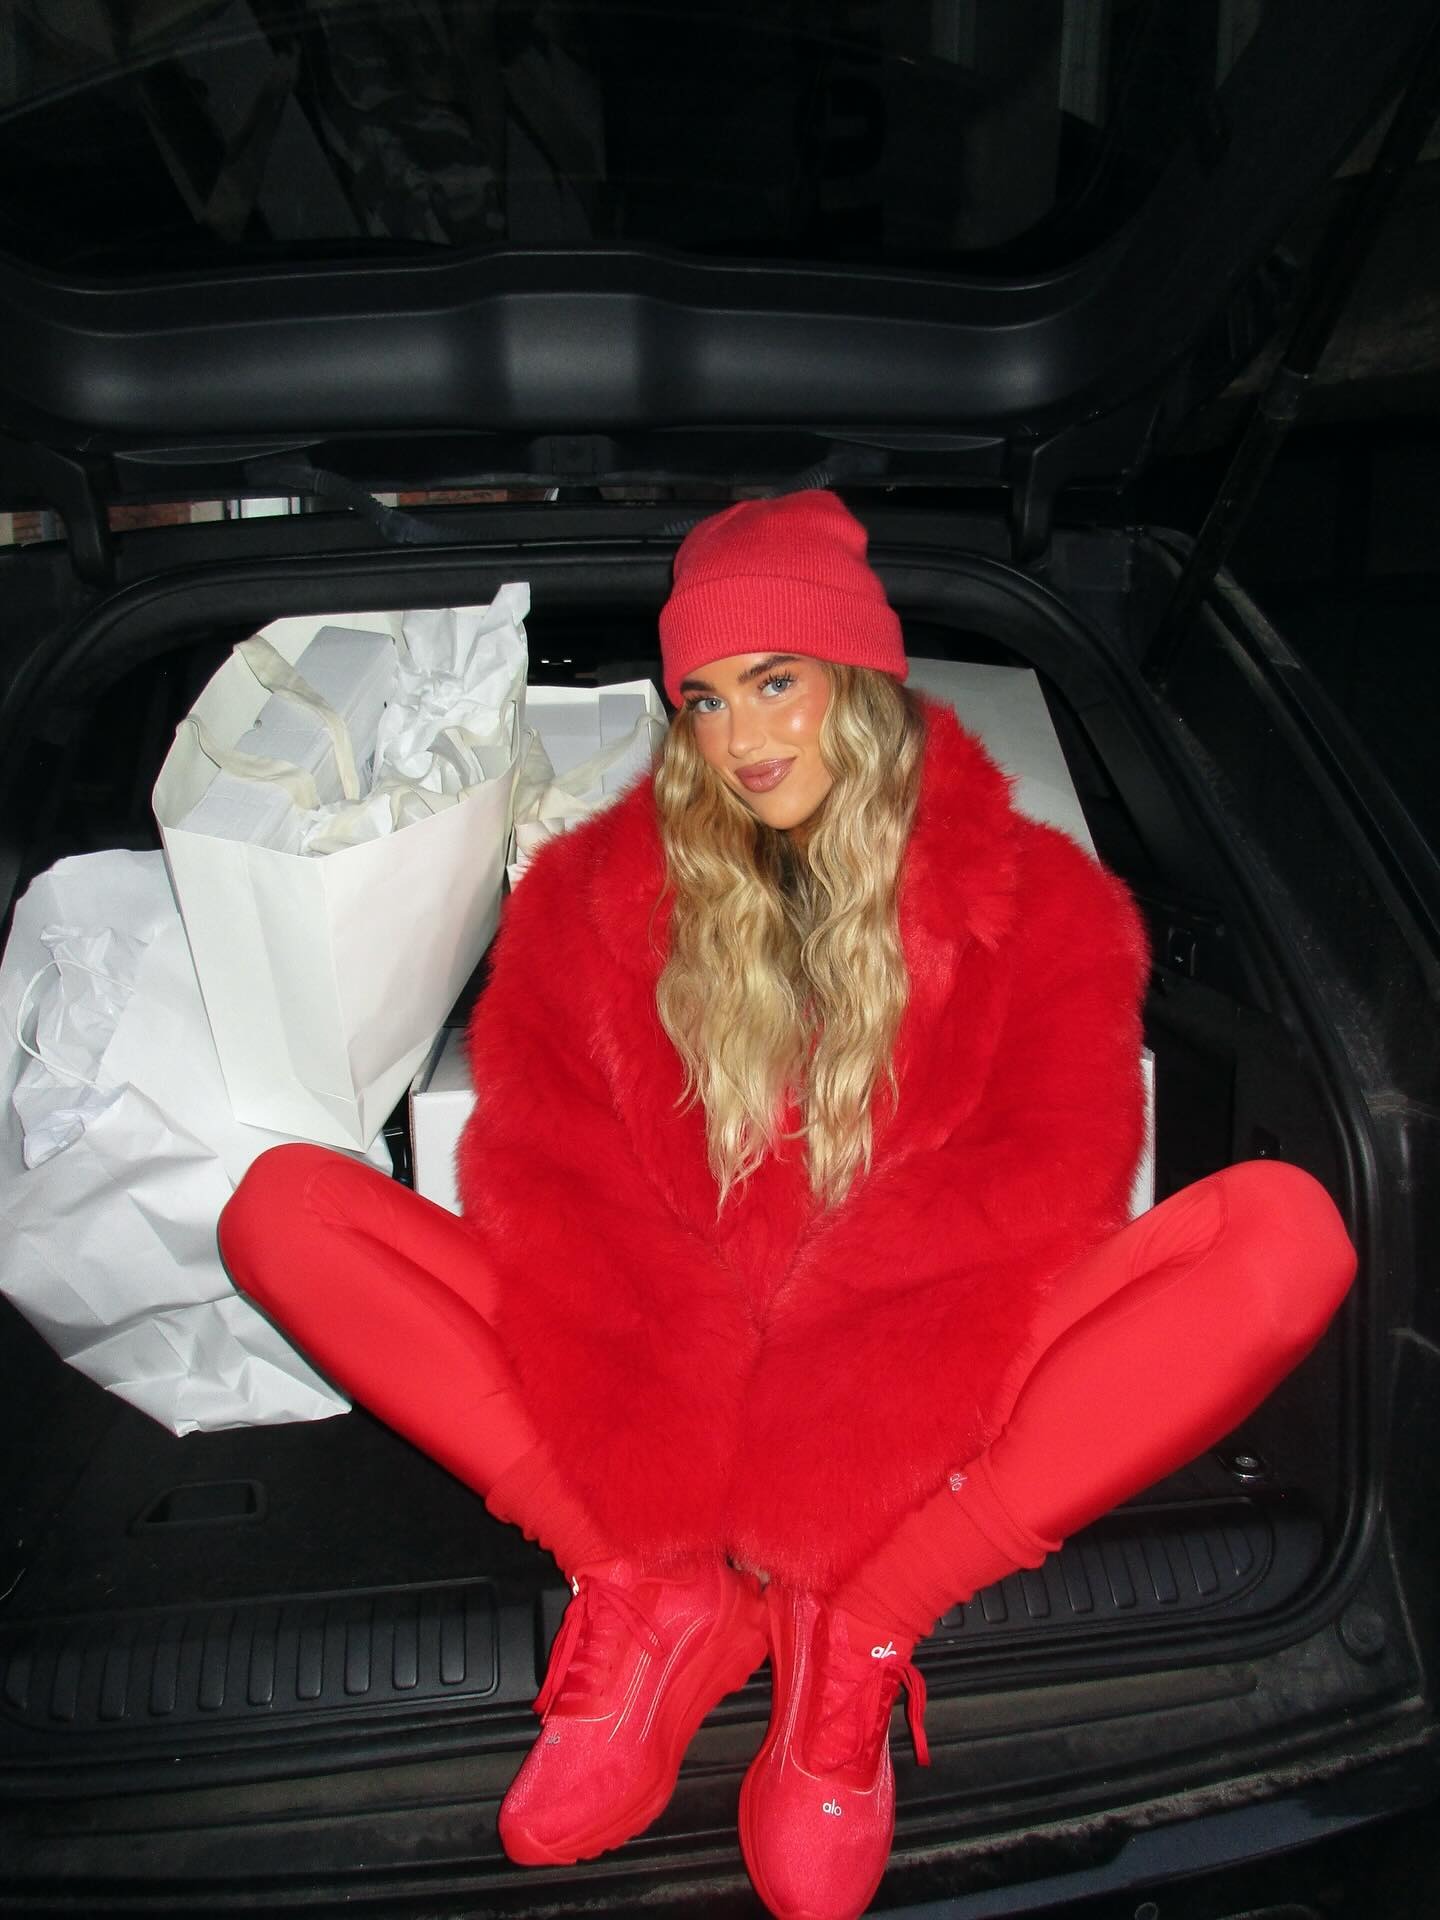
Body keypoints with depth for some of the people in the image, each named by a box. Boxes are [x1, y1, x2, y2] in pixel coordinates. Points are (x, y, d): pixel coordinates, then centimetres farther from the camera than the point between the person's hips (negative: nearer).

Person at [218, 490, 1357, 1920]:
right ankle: (649, 1595, -23)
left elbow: (1047, 1181, -6)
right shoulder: (593, 889, 10)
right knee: (284, 1208, -14)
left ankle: (857, 1628, -26)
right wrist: (670, 1400, -20)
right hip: (655, 1376, 2)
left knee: (1286, 1231, -24)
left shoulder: (1032, 895, 7)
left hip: (921, 1391, -1)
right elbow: (543, 1167, -2)